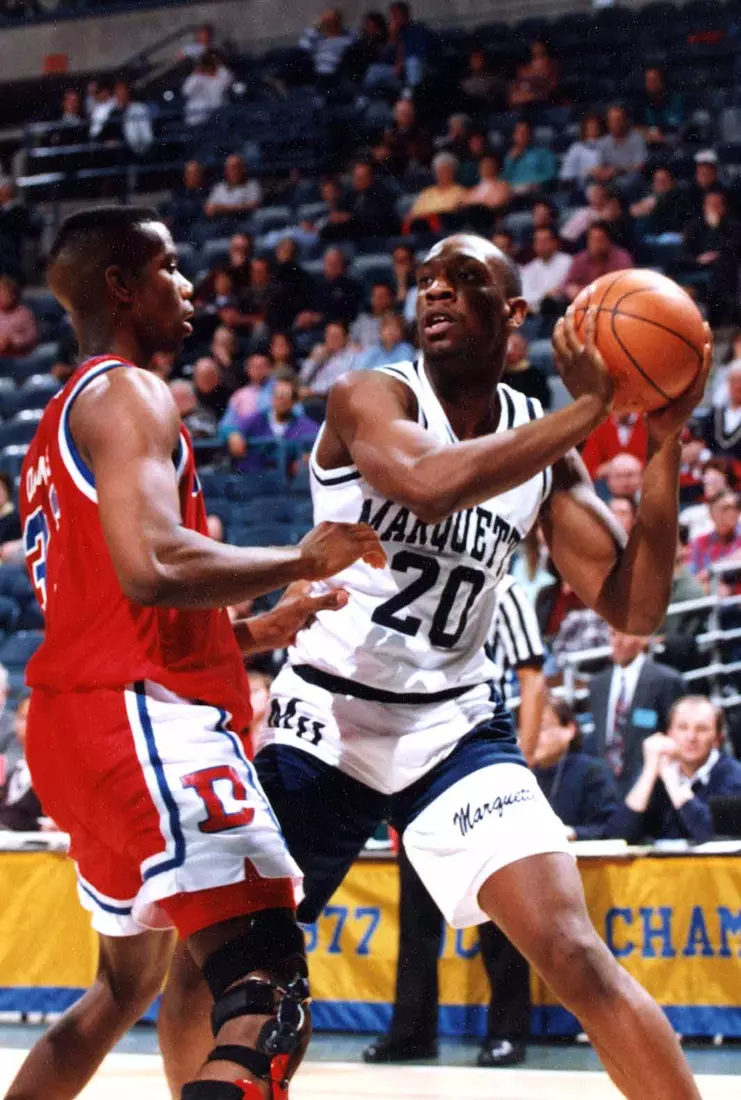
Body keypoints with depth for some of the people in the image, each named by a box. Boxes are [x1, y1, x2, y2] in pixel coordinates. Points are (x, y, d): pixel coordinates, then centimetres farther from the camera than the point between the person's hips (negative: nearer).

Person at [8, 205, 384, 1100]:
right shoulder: (126, 394, -7)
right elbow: (151, 565, -24)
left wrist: (247, 632, 24)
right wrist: (300, 561, -11)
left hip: (75, 722, 11)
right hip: (144, 720, -11)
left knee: (130, 979, 28)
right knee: (268, 982, -22)